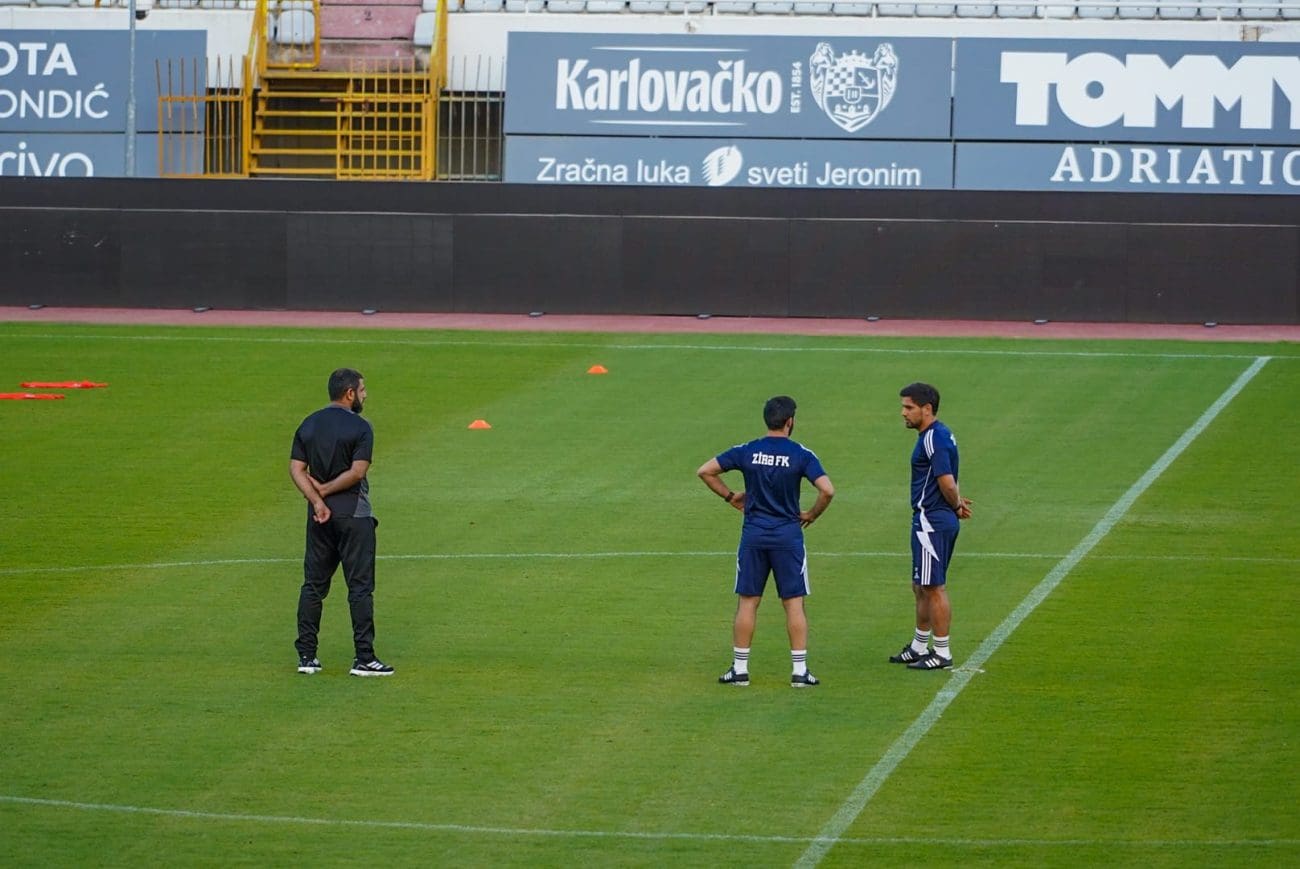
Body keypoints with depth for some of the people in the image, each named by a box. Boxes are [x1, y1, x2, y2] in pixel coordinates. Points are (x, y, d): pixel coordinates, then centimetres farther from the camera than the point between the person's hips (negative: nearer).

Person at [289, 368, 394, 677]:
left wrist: (316, 498, -10)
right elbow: (358, 471, -18)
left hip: (319, 514, 6)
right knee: (360, 587, -2)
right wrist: (324, 490, -8)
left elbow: (296, 469, -1)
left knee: (313, 585, 10)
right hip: (353, 513, -6)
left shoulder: (308, 425, 8)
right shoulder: (359, 427, -10)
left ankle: (306, 656, 9)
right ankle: (364, 658, -4)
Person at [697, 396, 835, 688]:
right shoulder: (801, 455, -7)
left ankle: (740, 669, 9)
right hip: (788, 536, -2)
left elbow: (705, 471, 2)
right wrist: (812, 514, 2)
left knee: (747, 602, 8)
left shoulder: (746, 452, 0)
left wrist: (730, 496, 12)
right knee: (794, 603, 4)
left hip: (753, 536, 2)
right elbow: (827, 490, -16)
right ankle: (800, 670, 3)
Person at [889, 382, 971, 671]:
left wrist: (956, 506, -6)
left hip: (932, 522, -11)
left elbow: (947, 483, -23)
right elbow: (948, 482, 21)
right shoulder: (941, 435, 15)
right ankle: (919, 647, 29)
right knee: (921, 587, 19)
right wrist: (958, 503, 5)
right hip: (932, 520, 11)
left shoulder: (933, 439, -18)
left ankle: (942, 653, 0)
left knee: (934, 588, -4)